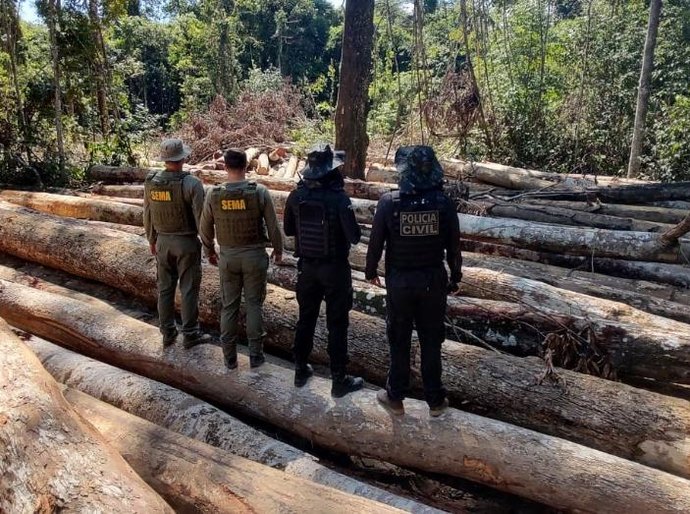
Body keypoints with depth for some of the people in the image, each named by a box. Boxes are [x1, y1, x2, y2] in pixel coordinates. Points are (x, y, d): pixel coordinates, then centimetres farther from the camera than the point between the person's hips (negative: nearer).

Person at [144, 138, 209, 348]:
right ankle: (190, 334, 14)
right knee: (188, 290, 5)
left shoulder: (150, 181, -2)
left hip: (163, 242, 5)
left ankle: (167, 333, 24)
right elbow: (201, 218, -17)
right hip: (187, 243, -5)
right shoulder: (191, 183, -19)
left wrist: (151, 240, 19)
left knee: (165, 288, 14)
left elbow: (148, 215, 7)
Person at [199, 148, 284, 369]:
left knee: (229, 307, 12)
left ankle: (229, 357, 20)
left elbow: (205, 229, 3)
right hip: (255, 255, -1)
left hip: (228, 256, 2)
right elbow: (273, 226, -6)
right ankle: (255, 355, 16)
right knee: (254, 305, 9)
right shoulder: (259, 192, -12)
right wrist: (278, 249, 10)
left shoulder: (213, 194, -7)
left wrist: (210, 252, 19)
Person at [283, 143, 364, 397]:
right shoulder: (338, 198, -20)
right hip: (335, 268, -4)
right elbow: (354, 237, -19)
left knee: (306, 319, 18)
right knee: (337, 324, 6)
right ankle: (339, 380, 16)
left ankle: (301, 370, 32)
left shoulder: (296, 196, -5)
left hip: (307, 267, 5)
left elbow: (288, 229, 7)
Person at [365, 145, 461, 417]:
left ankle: (395, 397, 27)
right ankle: (435, 400, 26)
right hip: (433, 280, 1)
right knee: (431, 341, 14)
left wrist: (371, 271, 10)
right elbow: (453, 246, -2)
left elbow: (376, 242, -6)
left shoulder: (389, 202, -14)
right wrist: (455, 277, 12)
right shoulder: (443, 203, -9)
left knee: (399, 340, 14)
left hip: (399, 281, -1)